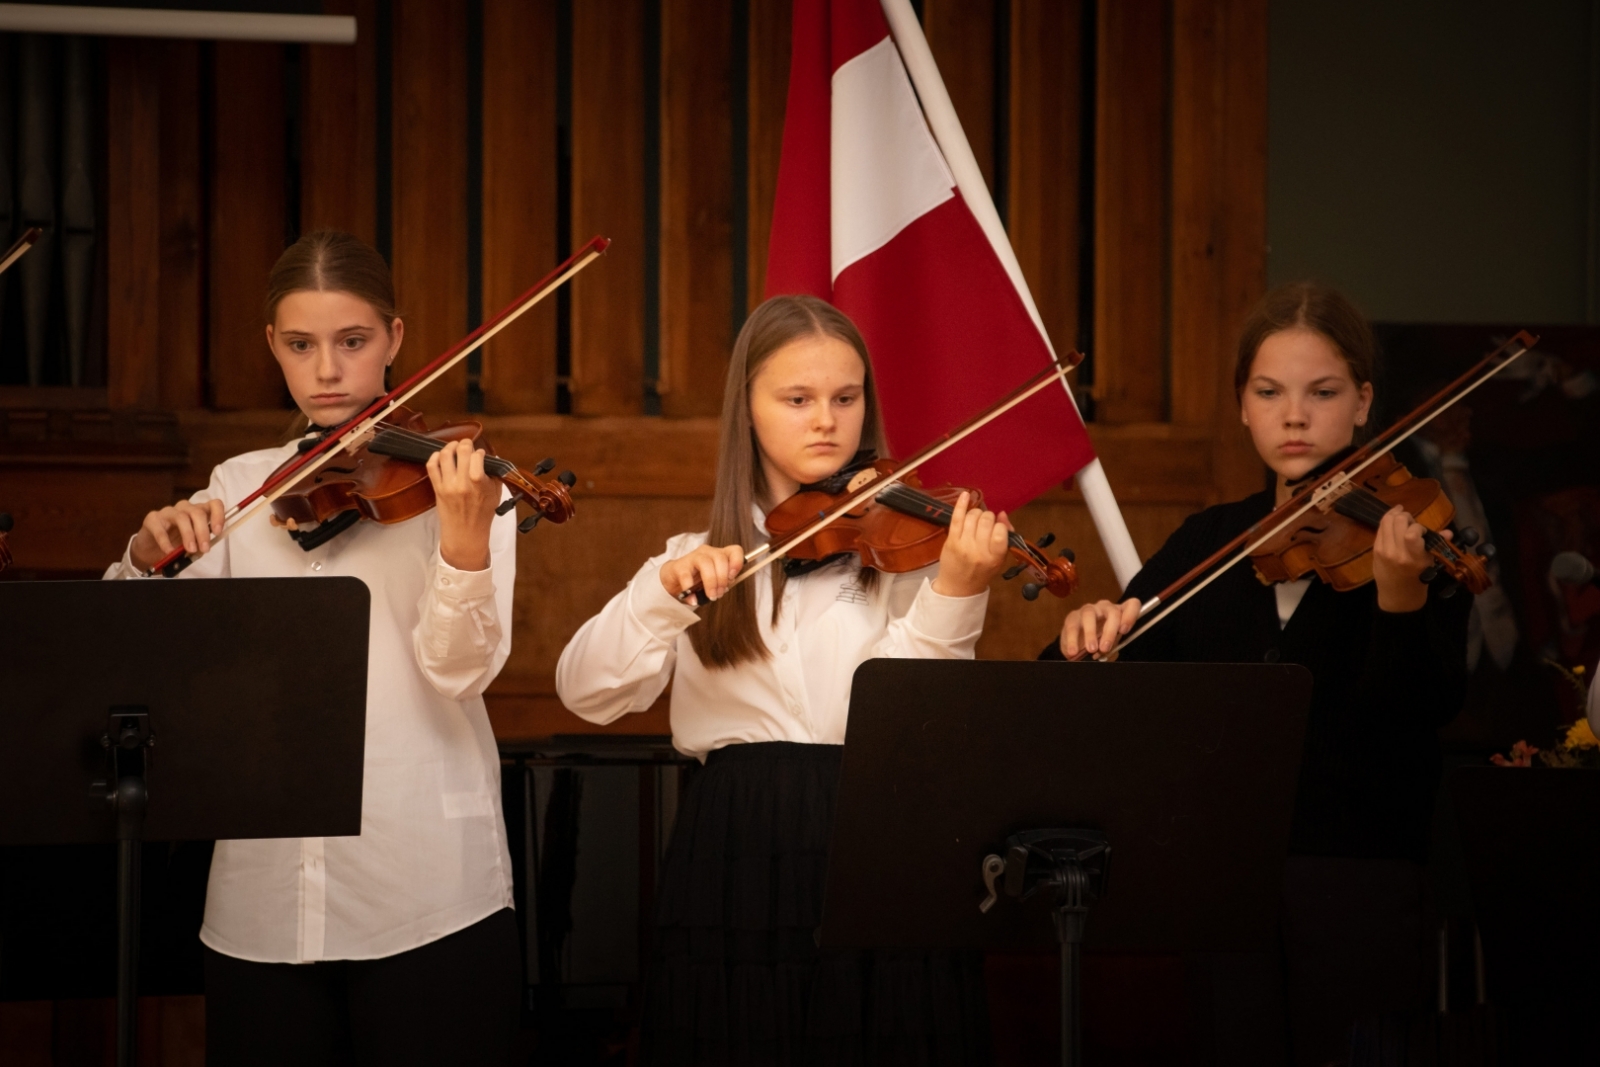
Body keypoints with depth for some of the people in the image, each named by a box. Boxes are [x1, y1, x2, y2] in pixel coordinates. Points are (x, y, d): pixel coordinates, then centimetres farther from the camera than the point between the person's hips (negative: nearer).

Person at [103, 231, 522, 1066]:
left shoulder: (452, 478, 0)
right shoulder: (242, 487, 11)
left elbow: (461, 670, -13)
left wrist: (465, 540, -30)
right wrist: (147, 556, -17)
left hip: (427, 901, -3)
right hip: (262, 900, 3)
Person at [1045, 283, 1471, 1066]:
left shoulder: (1412, 537, -1)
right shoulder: (1210, 542, 11)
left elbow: (1425, 710, -16)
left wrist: (1401, 596, -35)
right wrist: (1083, 640, -16)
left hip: (1360, 885, -3)